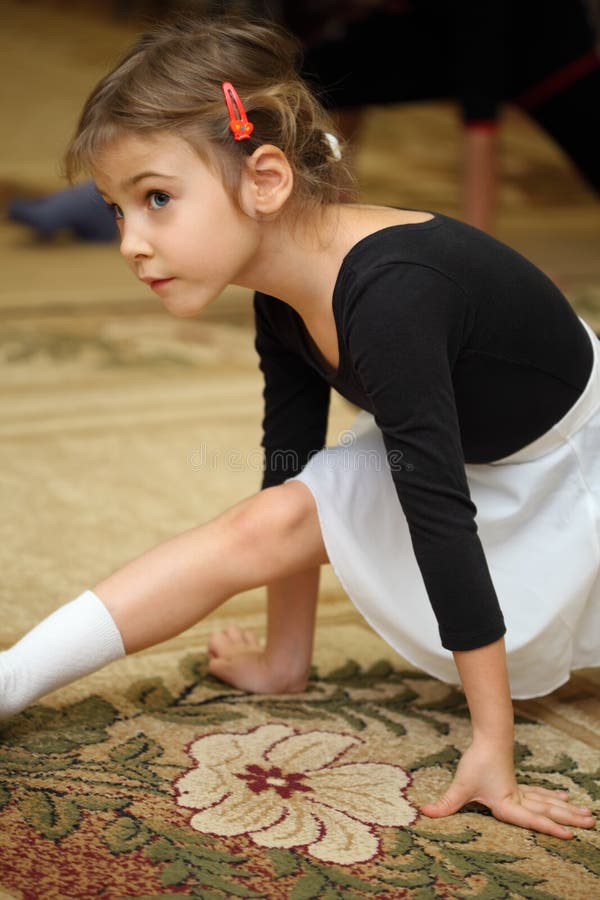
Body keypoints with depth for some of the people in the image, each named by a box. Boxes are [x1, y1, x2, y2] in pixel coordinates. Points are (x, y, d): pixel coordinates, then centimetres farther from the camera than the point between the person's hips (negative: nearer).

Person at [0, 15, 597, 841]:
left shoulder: (387, 295, -39)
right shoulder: (286, 294, -12)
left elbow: (439, 513, -38)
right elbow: (292, 459, -1)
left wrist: (491, 744, -33)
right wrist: (282, 658, 7)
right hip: (459, 460, 6)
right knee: (264, 524, -8)